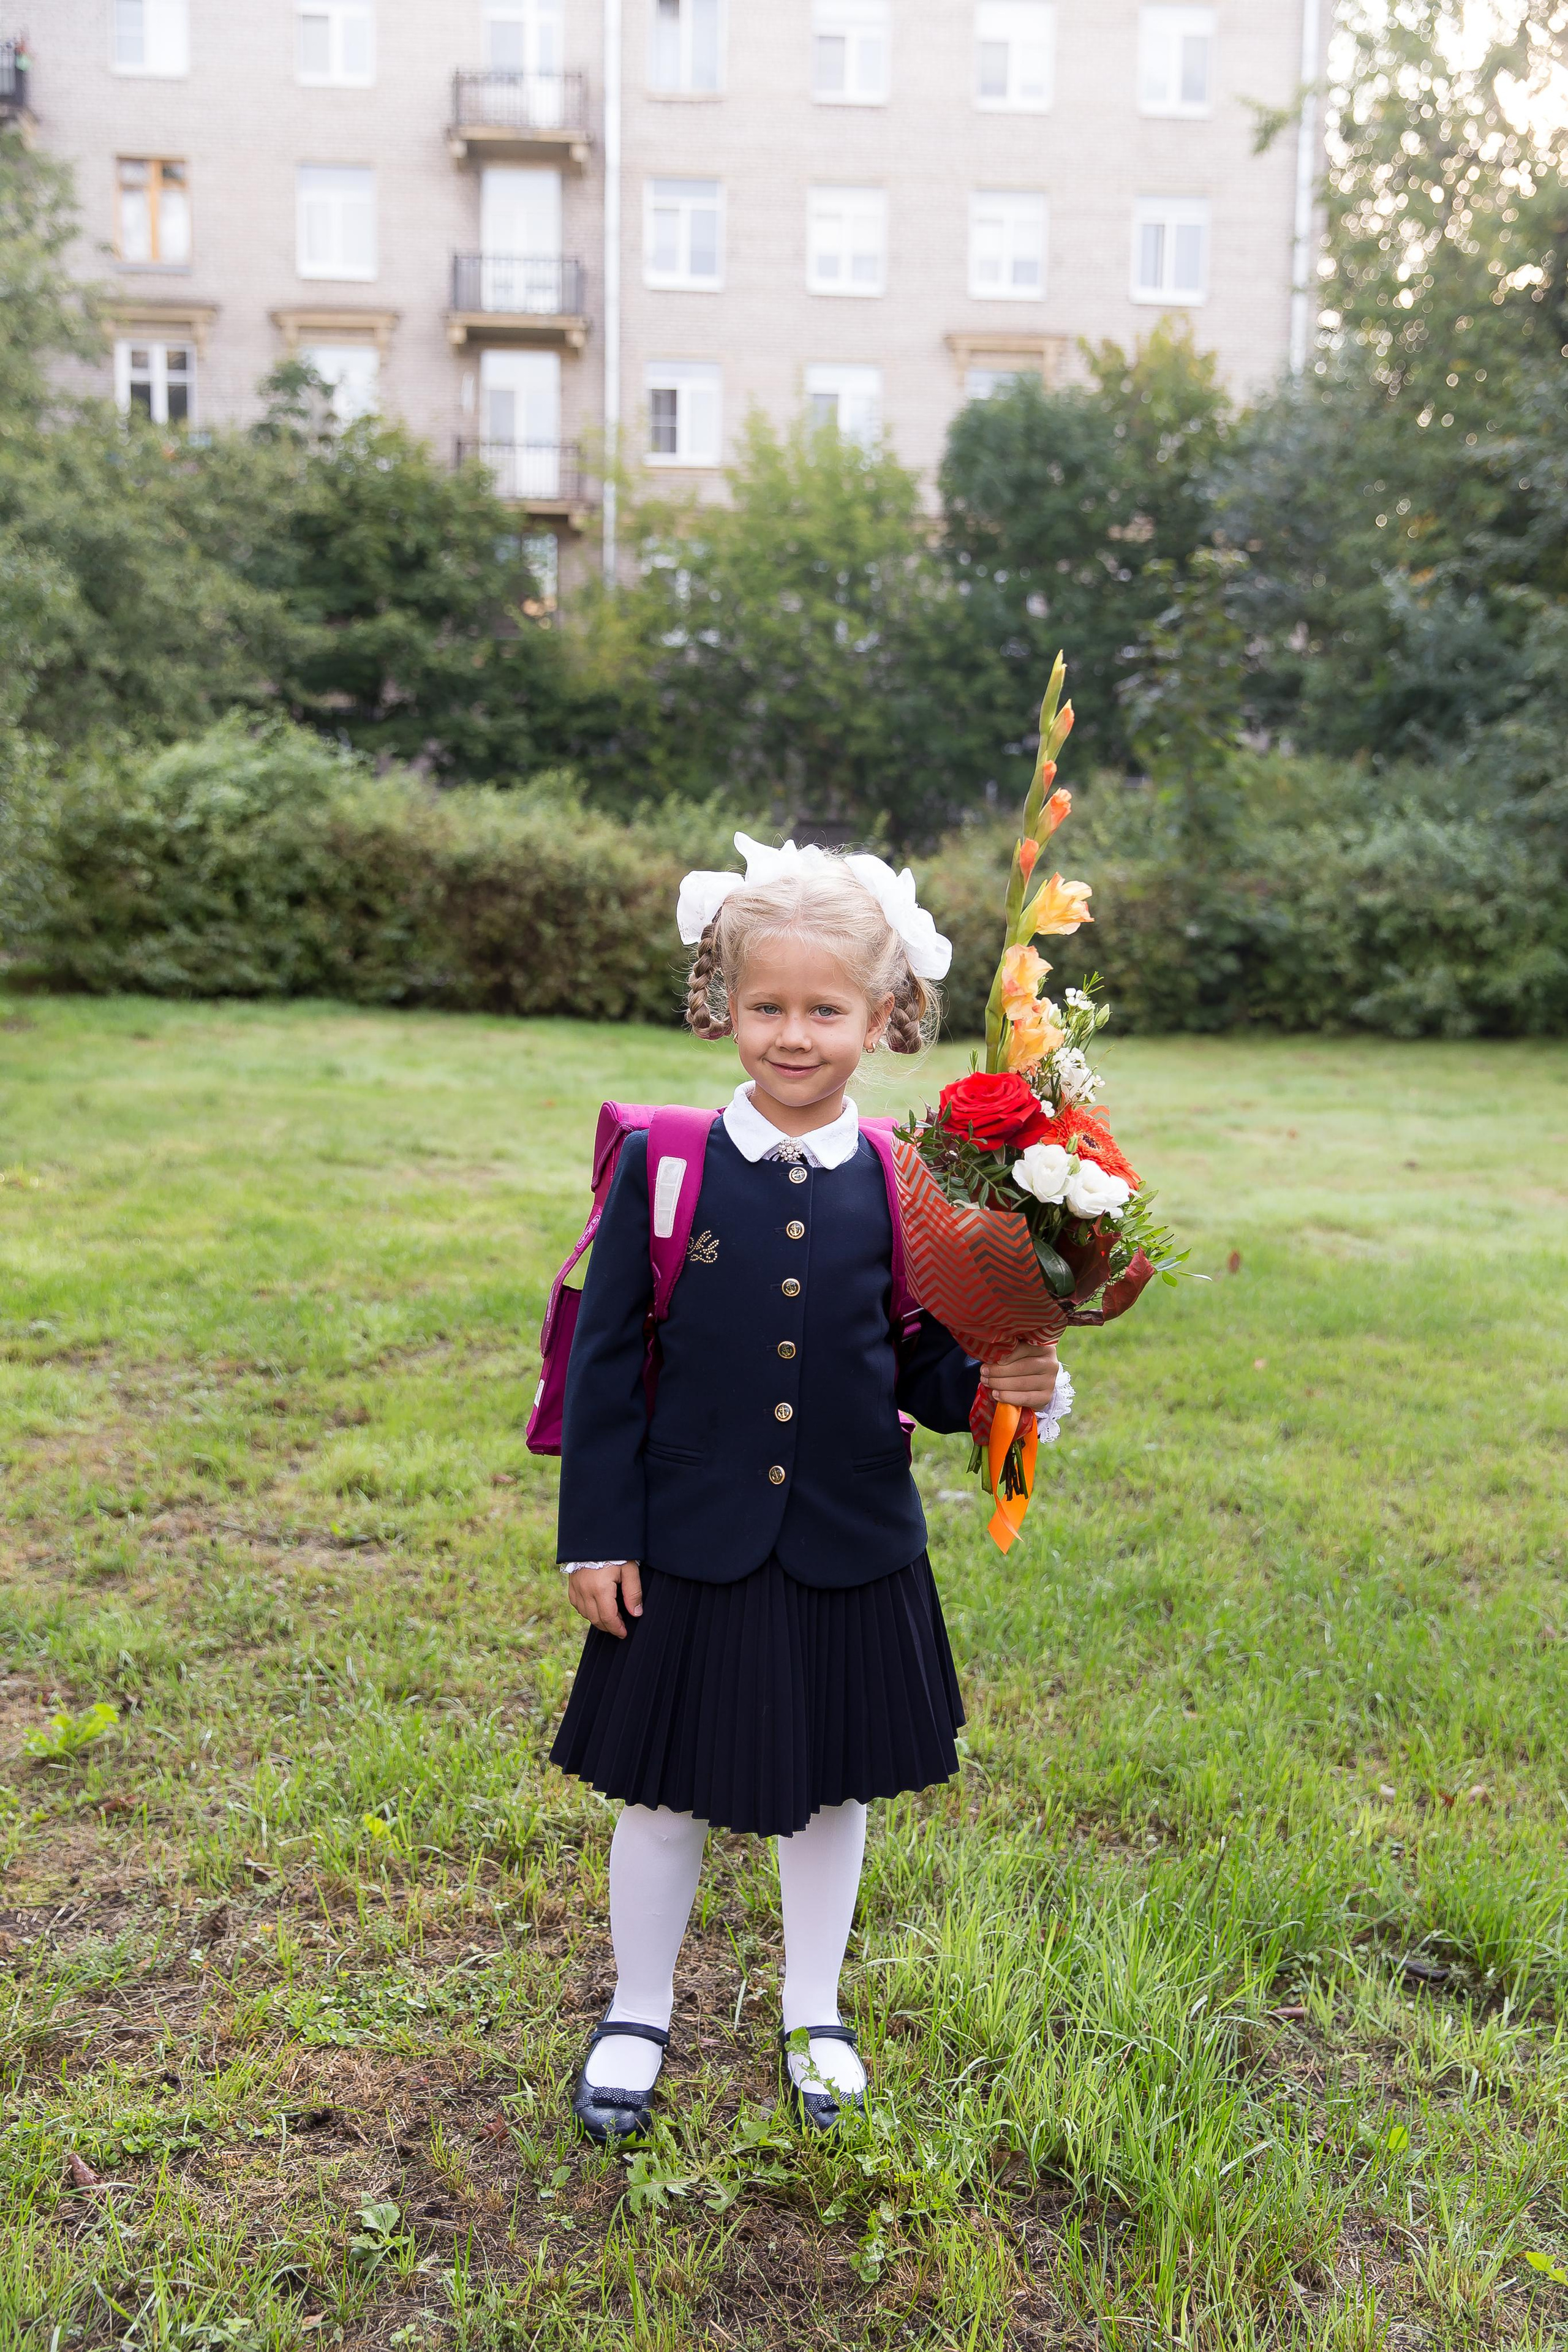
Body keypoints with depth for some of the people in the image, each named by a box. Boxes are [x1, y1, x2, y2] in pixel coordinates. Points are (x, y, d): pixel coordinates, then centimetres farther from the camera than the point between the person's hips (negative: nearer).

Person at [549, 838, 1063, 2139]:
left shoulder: (906, 1185, -5)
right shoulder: (663, 1163, -8)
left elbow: (925, 1366, 1)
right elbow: (605, 1355, -4)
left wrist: (999, 1384, -20)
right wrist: (596, 1533, -5)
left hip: (853, 1549, 1)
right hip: (688, 1544, -1)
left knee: (834, 1788, 18)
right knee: (665, 1790, 14)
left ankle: (814, 2015, 42)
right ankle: (638, 2014, 39)